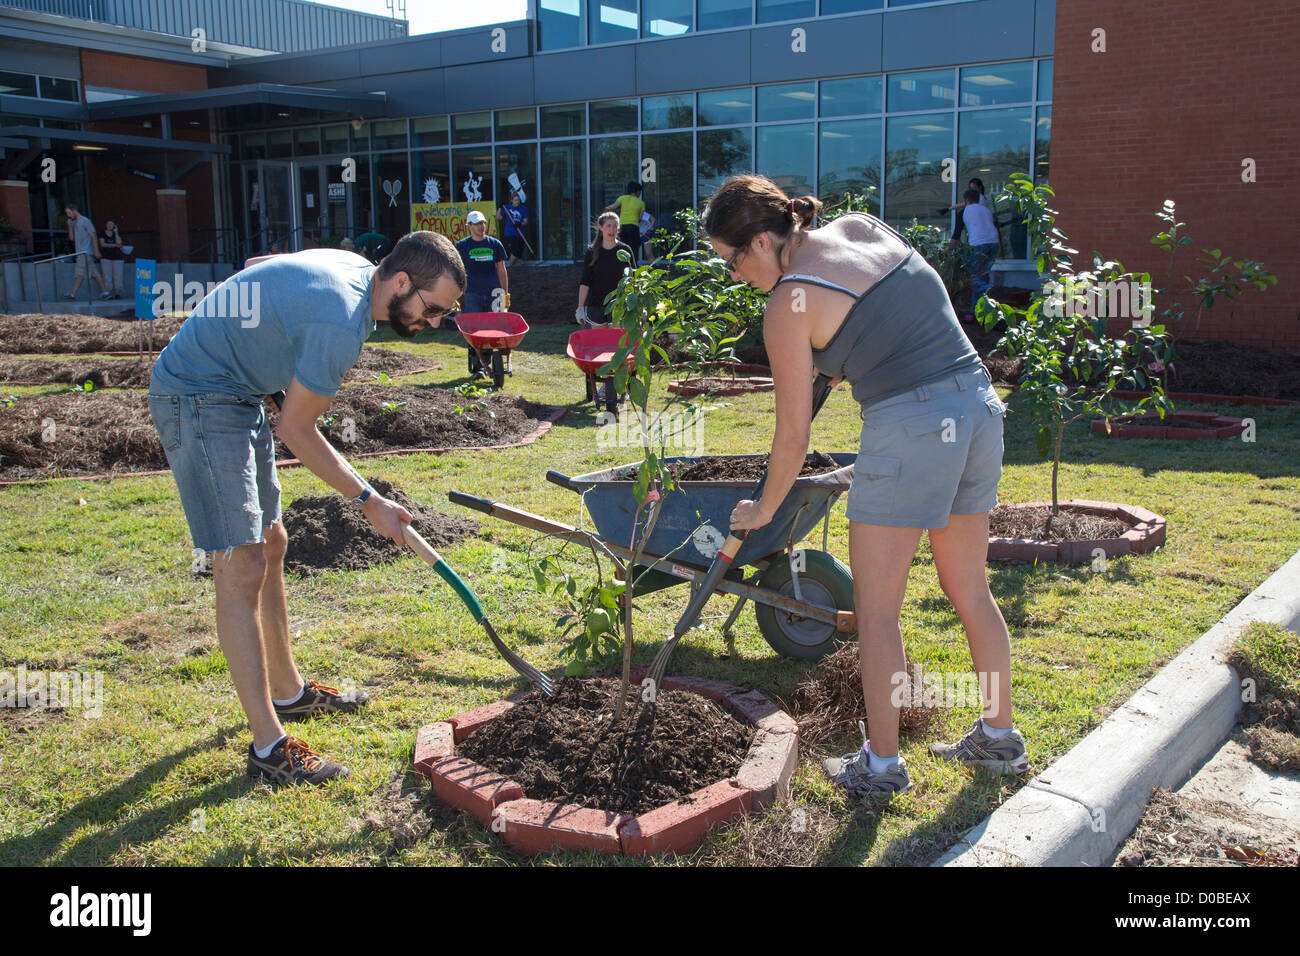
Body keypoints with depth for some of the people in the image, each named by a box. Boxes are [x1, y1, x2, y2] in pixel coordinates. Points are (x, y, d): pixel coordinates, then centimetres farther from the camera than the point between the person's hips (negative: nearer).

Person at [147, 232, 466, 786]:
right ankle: (269, 746, -9)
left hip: (237, 394, 11)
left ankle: (287, 692, 31)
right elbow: (296, 430, -18)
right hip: (198, 401, -11)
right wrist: (369, 502, -11)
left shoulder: (354, 269, 3)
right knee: (242, 566, -13)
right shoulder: (341, 322, -26)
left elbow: (257, 266, 20)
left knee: (270, 545, 16)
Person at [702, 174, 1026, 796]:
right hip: (980, 406, 8)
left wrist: (763, 509, 10)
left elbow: (793, 435, -4)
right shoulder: (862, 227, 11)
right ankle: (1000, 737, 31)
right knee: (968, 589, 19)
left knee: (876, 608, 5)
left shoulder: (788, 306, -8)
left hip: (909, 425, -8)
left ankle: (882, 763, 14)